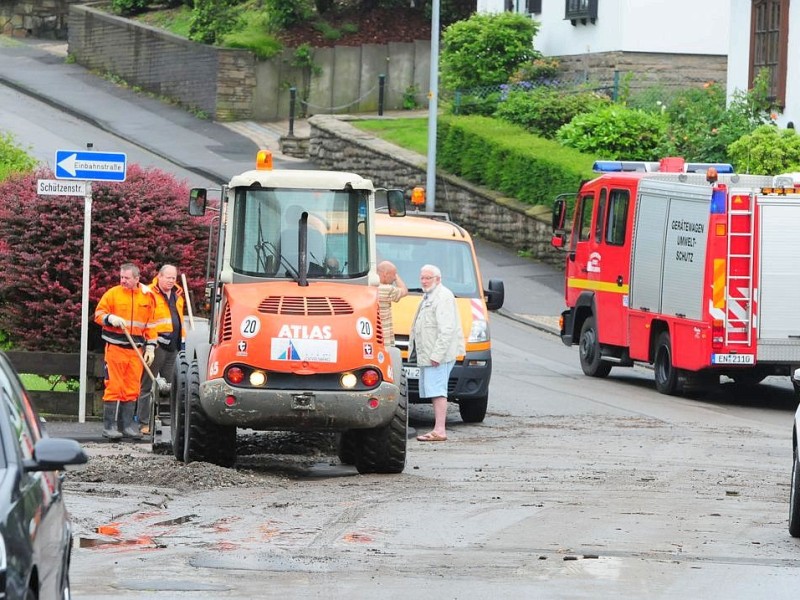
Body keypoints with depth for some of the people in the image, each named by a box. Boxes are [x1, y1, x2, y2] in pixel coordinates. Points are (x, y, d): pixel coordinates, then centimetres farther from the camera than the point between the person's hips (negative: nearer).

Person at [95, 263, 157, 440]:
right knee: (114, 386, -6)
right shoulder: (113, 294, 0)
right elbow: (98, 314, 2)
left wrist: (150, 346, 9)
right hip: (115, 347, -3)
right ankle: (109, 426, -3)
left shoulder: (147, 297, 10)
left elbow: (150, 324, 14)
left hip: (136, 350, 3)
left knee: (132, 389, 5)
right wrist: (110, 318, -18)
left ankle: (127, 425, 12)